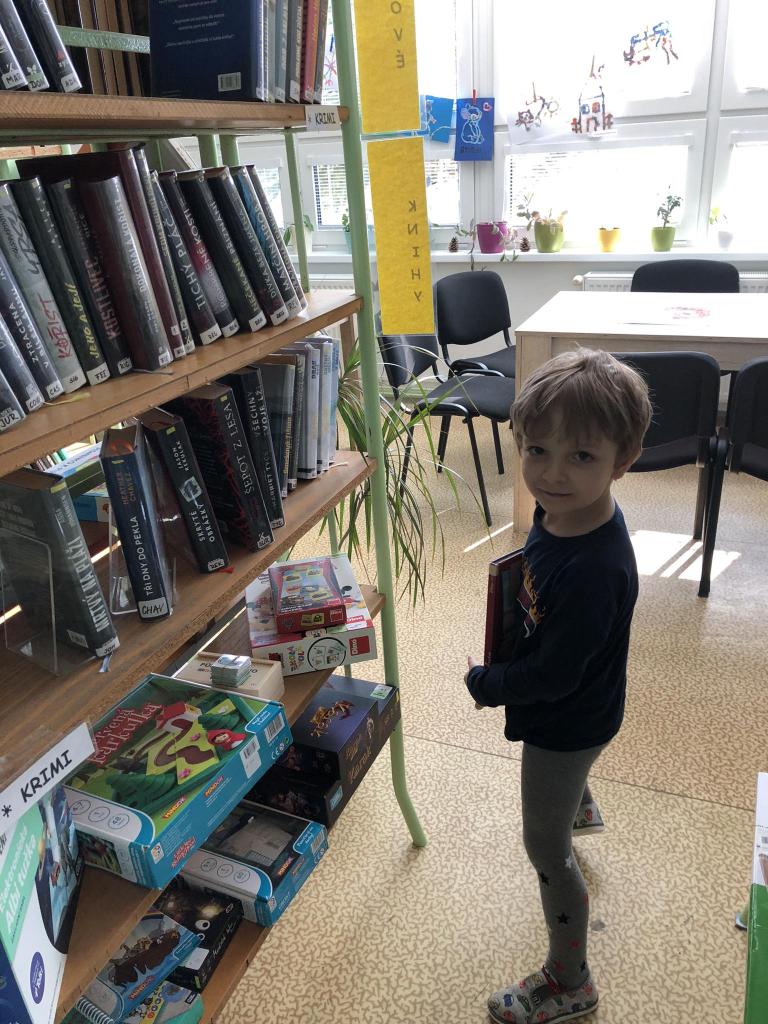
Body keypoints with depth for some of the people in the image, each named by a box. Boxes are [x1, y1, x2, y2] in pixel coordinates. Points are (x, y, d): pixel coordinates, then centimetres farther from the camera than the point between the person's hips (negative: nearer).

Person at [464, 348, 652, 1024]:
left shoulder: (593, 570, -41)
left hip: (567, 722, -9)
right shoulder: (562, 509, -15)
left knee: (546, 848, 11)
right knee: (565, 781, 40)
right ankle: (581, 807, 77)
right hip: (573, 711, 9)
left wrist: (485, 683, -16)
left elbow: (552, 677, -31)